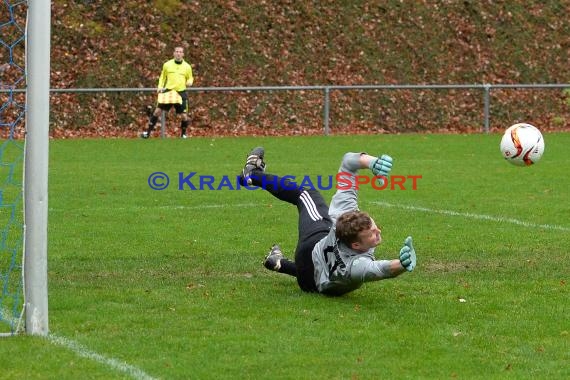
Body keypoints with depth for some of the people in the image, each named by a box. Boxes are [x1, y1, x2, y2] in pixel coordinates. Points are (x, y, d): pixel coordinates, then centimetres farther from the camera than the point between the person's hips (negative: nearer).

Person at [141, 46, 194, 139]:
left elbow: (190, 78, 15)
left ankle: (183, 134, 21)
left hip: (181, 93, 0)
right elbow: (162, 77, 16)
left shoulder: (187, 67, 4)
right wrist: (160, 87, 2)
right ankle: (148, 132, 4)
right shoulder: (167, 65, 5)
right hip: (168, 91, 0)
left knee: (184, 116, -3)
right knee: (157, 111, -6)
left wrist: (189, 82, -8)